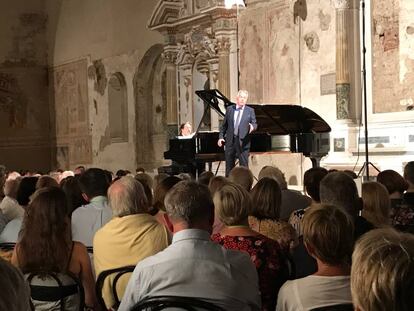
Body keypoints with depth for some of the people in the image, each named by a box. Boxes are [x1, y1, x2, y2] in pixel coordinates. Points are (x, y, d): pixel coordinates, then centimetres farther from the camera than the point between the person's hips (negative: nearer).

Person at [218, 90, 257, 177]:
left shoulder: (250, 111, 4)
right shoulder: (229, 109, 8)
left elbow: (254, 123, 0)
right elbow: (224, 125, 10)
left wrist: (252, 127, -24)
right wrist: (221, 137, 2)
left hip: (243, 141, -2)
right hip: (230, 140, 2)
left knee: (244, 165, -2)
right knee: (229, 165, 9)